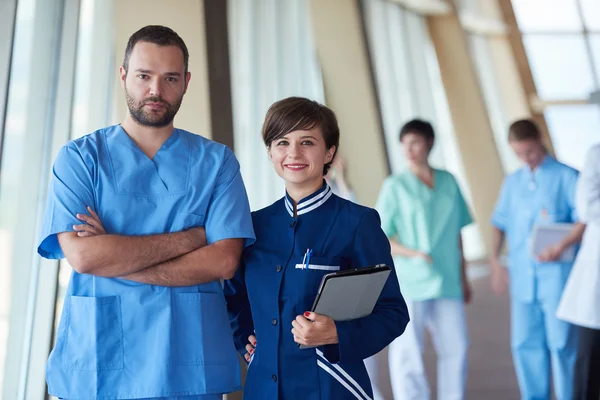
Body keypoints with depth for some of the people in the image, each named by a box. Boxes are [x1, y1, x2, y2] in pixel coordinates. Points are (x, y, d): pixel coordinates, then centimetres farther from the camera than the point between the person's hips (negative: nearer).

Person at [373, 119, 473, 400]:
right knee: (407, 350, 0)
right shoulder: (395, 186, 0)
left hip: (447, 282, 3)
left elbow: (456, 233, 15)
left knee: (455, 347, 6)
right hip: (408, 282, -3)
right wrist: (414, 253, -17)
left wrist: (463, 277, 16)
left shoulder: (448, 182, 9)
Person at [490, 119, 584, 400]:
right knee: (524, 343, 8)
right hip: (522, 274, 5)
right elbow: (500, 223, 16)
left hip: (556, 273, -5)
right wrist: (495, 261, 7)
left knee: (562, 342, 0)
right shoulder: (512, 182, 14)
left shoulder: (566, 176, -1)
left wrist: (562, 246, -22)